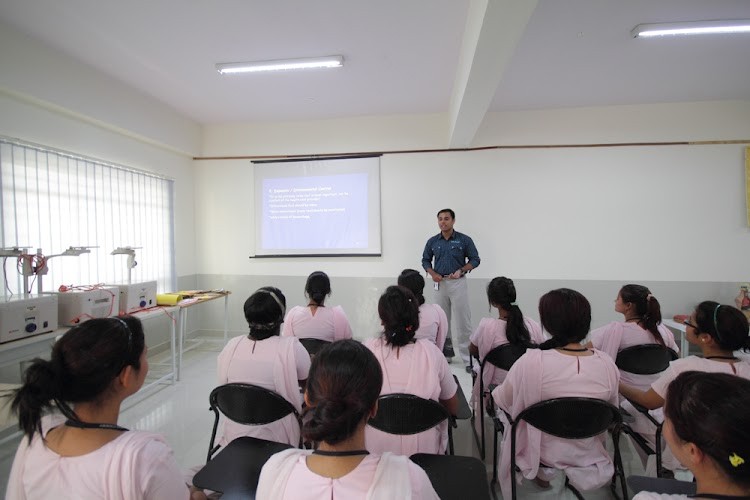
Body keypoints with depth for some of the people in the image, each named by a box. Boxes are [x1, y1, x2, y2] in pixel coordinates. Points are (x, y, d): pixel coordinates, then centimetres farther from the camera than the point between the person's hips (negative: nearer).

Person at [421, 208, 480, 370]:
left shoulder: (464, 240, -3)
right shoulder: (432, 241, 5)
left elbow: (475, 259, 2)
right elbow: (425, 260, 13)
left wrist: (461, 270, -14)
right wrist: (433, 273, -5)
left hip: (458, 283, -3)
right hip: (440, 283, 4)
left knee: (463, 322, -4)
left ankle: (469, 359, 4)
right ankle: (446, 354, 27)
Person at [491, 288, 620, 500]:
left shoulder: (531, 362, -27)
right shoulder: (607, 363, -16)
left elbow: (503, 400, -11)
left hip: (542, 454, -3)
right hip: (589, 456, 4)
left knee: (504, 408, 22)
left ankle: (543, 473, 33)